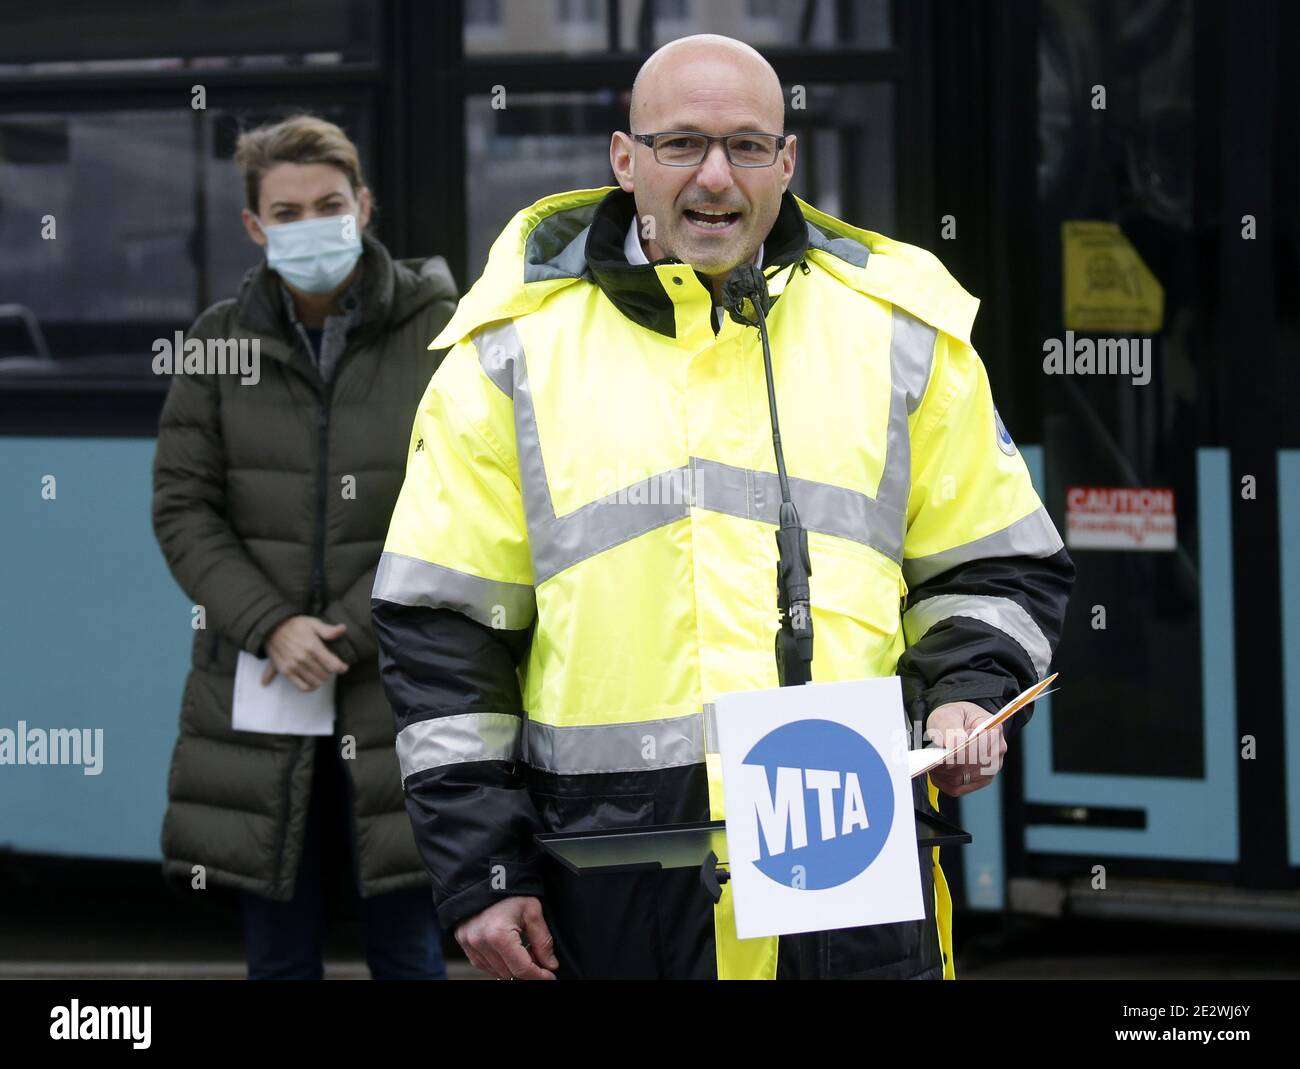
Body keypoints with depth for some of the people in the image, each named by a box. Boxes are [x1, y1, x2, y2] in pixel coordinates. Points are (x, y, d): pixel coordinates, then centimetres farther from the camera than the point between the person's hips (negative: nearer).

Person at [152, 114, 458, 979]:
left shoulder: (436, 332, -2)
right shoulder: (221, 340, 6)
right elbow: (183, 508, 3)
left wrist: (349, 633, -12)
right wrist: (270, 626, -11)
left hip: (396, 689, -2)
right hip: (257, 693, 2)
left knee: (408, 954, 2)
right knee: (279, 958, 7)